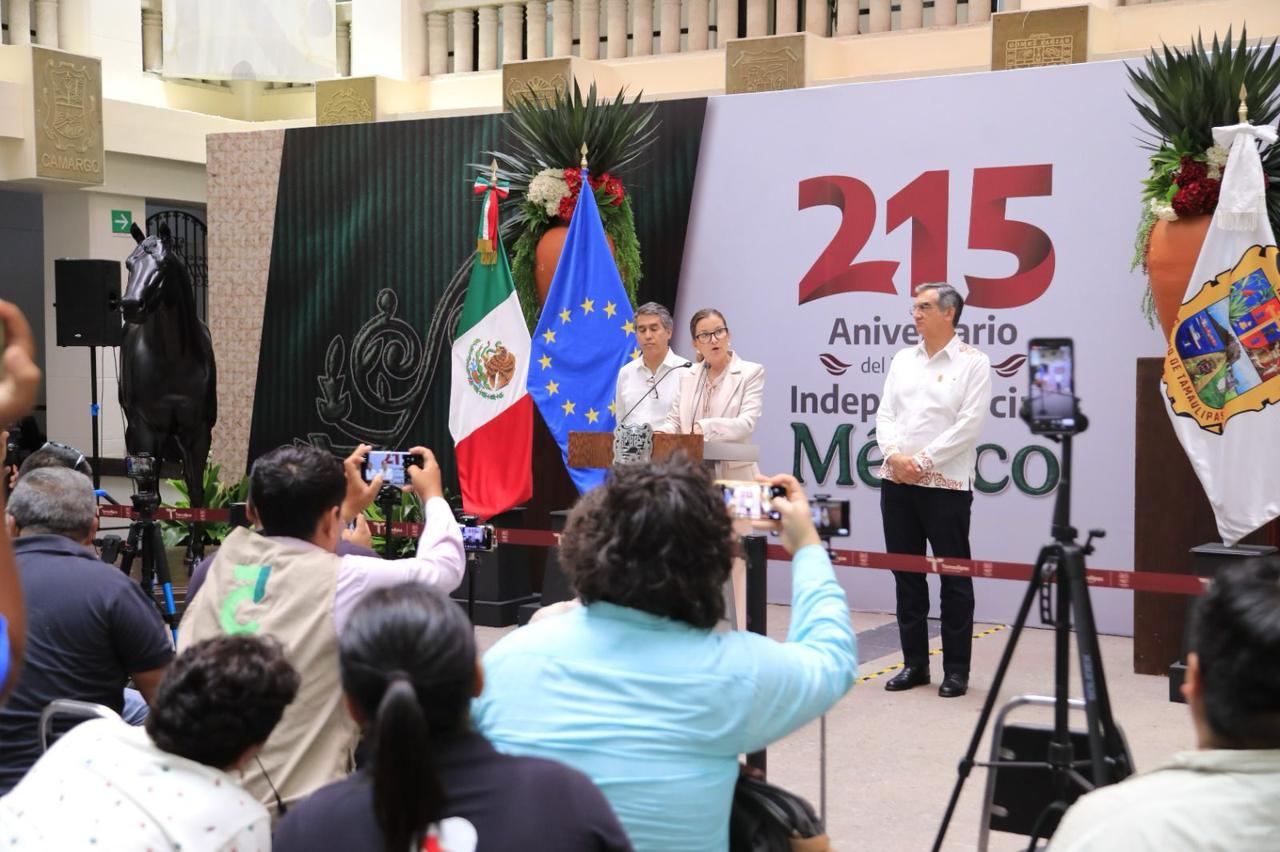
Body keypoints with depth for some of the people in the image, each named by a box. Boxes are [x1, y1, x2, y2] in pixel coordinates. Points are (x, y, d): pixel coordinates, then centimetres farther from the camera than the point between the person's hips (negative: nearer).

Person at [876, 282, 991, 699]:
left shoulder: (973, 362, -3)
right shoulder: (903, 359, 14)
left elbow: (969, 425, -11)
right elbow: (885, 413, 9)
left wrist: (922, 461, -15)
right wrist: (894, 454, -9)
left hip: (946, 483, -6)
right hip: (897, 481, 6)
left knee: (954, 578, 1)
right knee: (906, 574, 10)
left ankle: (956, 669, 8)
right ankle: (914, 663, 19)